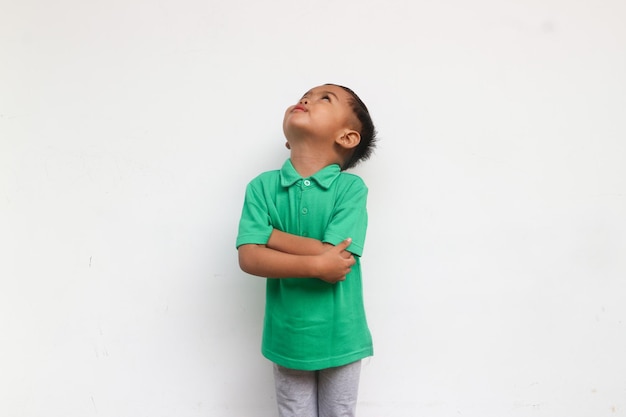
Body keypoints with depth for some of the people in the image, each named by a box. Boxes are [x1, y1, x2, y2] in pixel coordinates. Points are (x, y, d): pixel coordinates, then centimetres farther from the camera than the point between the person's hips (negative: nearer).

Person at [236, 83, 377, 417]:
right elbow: (249, 258, -16)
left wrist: (269, 233, -16)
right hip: (287, 336, 1)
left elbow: (334, 255, -22)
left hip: (339, 336, -1)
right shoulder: (263, 186, -7)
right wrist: (316, 264, -25)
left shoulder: (351, 187, -13)